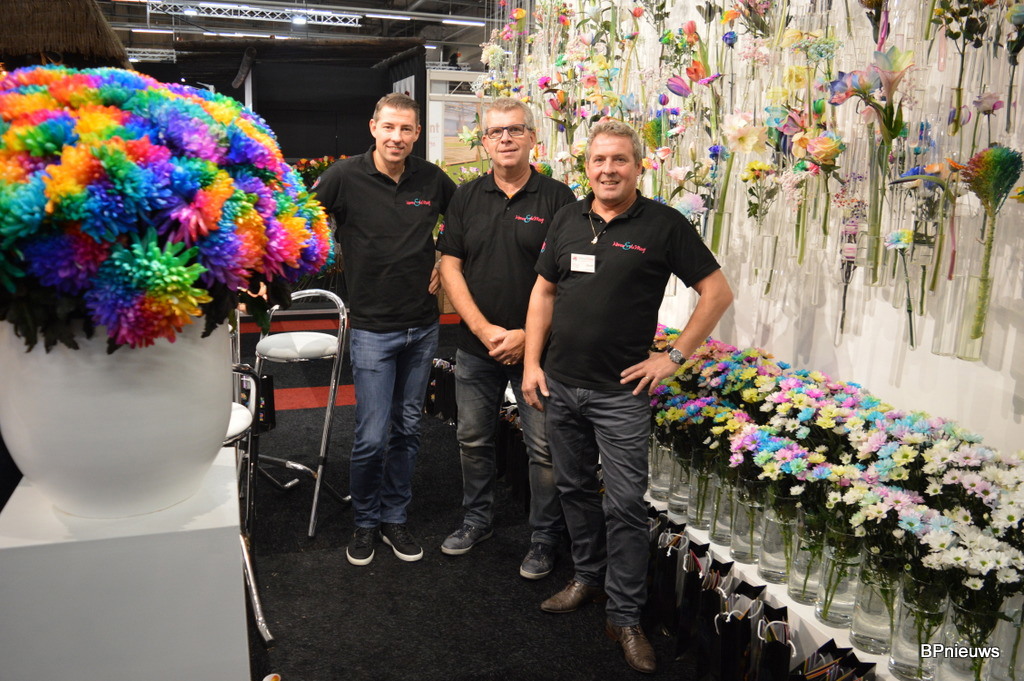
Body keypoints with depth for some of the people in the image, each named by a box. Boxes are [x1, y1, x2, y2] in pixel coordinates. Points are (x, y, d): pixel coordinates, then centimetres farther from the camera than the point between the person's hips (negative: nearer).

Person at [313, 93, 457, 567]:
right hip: (372, 327, -3)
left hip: (423, 326, 4)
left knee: (407, 429, 13)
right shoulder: (345, 176, -8)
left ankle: (395, 517, 29)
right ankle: (366, 521, 22)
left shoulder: (432, 179, 2)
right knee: (372, 437, -2)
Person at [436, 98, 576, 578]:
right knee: (473, 439, 15)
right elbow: (450, 267, 2)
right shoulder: (467, 198, 7)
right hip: (476, 345, 4)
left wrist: (529, 335, -14)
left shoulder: (557, 198, -4)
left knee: (544, 447, 4)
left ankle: (544, 538, 23)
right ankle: (477, 519, 37)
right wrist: (484, 329, -9)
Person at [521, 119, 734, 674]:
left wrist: (675, 356, -9)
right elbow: (544, 291, 13)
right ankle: (588, 577, 36)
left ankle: (623, 616, 13)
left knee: (625, 504, -1)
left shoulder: (663, 224, -6)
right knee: (574, 488, 17)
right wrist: (532, 363, 6)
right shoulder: (567, 219, 8)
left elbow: (718, 291, -5)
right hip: (559, 383, 5)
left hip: (620, 390, -5)